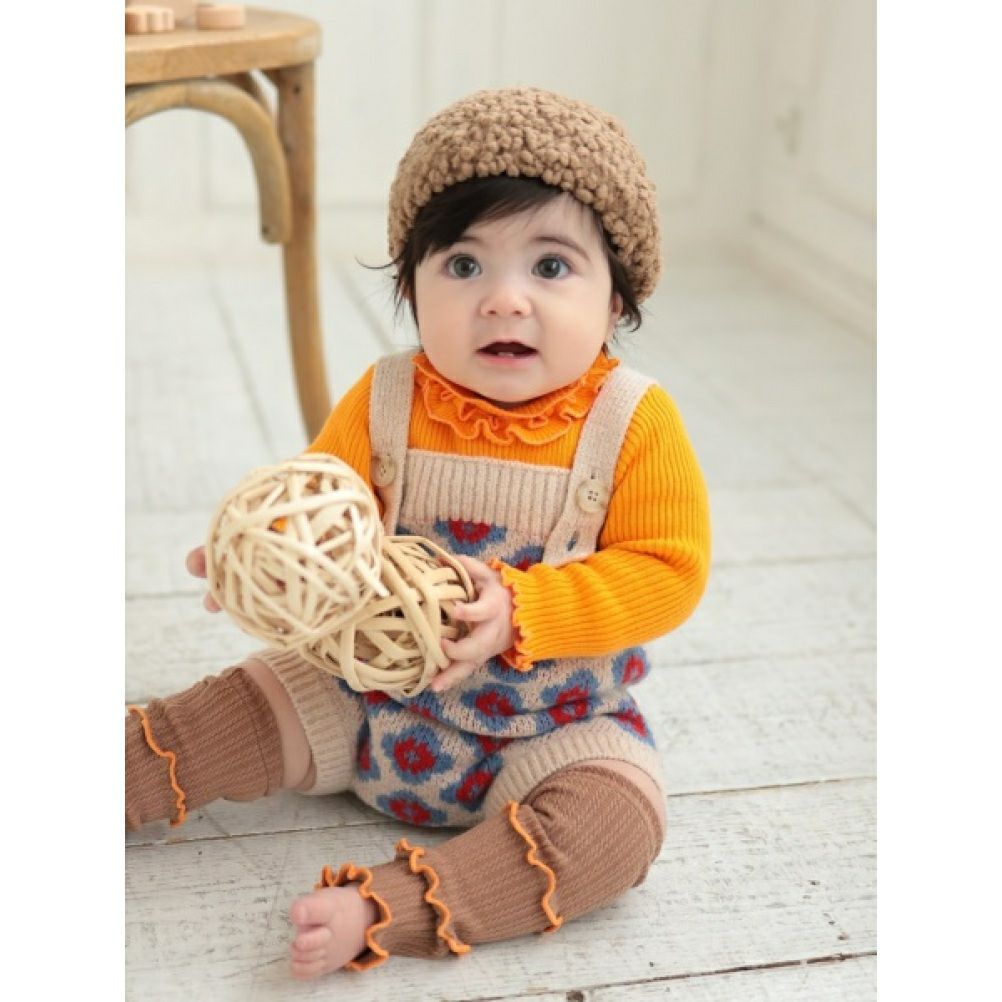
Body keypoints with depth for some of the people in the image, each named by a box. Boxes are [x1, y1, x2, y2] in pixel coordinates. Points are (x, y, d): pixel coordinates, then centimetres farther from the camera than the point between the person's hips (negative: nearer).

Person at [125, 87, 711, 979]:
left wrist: (521, 610, -31)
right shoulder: (385, 404, -9)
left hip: (555, 726, -2)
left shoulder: (635, 425, -17)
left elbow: (667, 570, -18)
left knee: (615, 820, -28)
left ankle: (387, 910, -34)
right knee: (233, 713, 1)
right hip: (378, 691, 3)